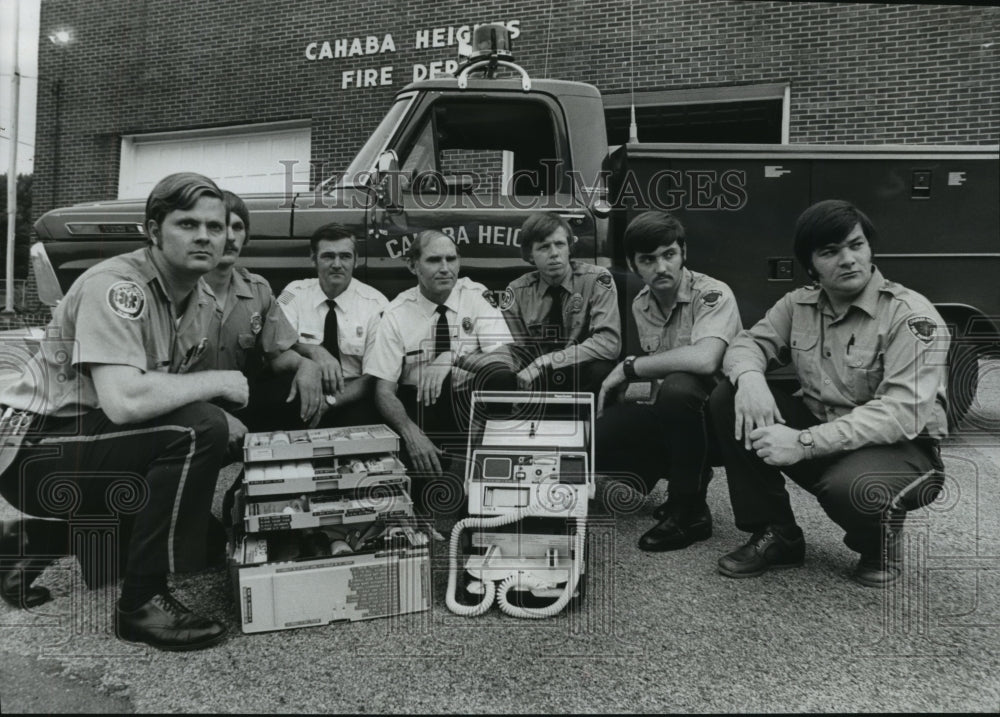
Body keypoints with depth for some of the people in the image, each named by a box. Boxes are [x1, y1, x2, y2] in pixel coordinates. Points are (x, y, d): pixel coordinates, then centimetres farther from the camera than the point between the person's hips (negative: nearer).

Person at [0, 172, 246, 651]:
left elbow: (165, 392, 11)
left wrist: (223, 425, -8)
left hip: (94, 444, 9)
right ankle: (143, 603, -13)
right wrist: (218, 382, -22)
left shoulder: (202, 301, 4)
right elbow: (124, 401, -35)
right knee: (198, 431, -25)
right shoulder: (116, 287, -22)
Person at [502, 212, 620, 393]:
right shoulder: (517, 292, 0)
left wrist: (545, 362, -25)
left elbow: (609, 343, -20)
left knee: (600, 370, -33)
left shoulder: (596, 281, -9)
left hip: (584, 381, -1)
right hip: (537, 385, 1)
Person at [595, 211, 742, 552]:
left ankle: (689, 510, -17)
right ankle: (686, 476, 9)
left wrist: (629, 367, -25)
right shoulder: (640, 305, 5)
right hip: (669, 418, 7)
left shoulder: (712, 294, -17)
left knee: (677, 388, -39)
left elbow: (704, 360, -36)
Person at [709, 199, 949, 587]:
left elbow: (904, 412, -26)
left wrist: (804, 443, -34)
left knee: (851, 487, -40)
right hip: (819, 428, 6)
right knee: (728, 399, -14)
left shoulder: (911, 315, -17)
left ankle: (879, 541, 2)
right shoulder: (799, 304, 2)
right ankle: (775, 536, -3)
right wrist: (749, 377, -23)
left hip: (900, 449, -5)